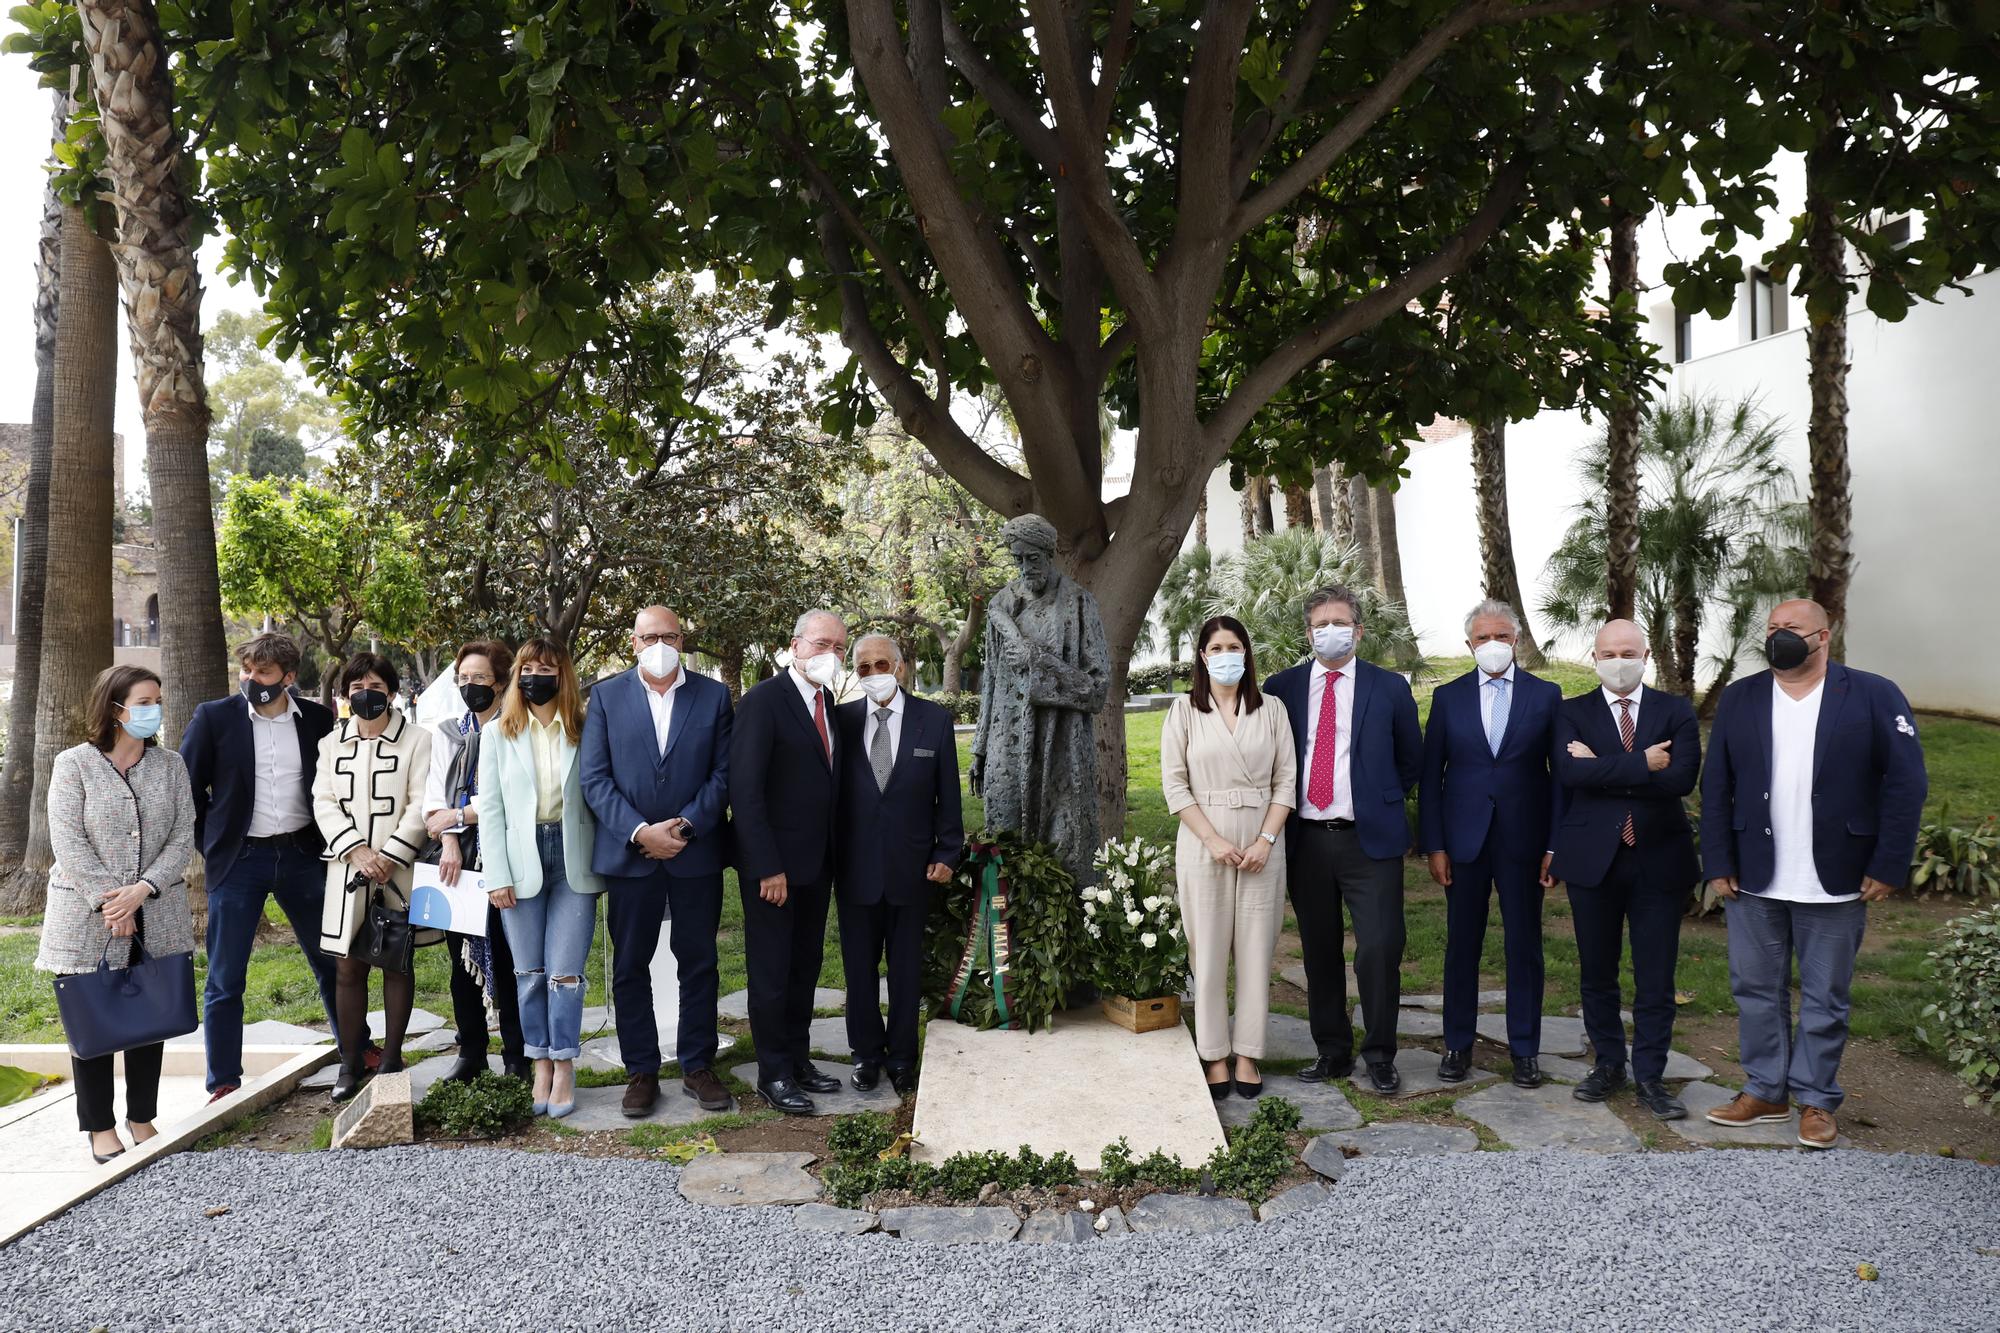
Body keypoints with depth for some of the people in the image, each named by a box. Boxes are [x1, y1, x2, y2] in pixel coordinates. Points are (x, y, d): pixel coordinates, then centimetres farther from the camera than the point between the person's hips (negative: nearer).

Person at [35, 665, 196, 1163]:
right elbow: (69, 843, -9)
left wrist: (141, 890, -14)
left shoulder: (171, 766, 5)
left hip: (157, 920, 3)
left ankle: (142, 1118, 21)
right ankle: (100, 1127, 15)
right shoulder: (74, 765, -3)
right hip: (88, 923, -3)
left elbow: (182, 838, 0)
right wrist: (108, 904, -16)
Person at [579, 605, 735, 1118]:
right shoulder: (606, 696, 3)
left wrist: (685, 825, -13)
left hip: (696, 852, 0)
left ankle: (697, 1066, 20)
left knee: (699, 962, 8)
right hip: (629, 854, 0)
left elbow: (723, 773, 0)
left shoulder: (714, 696, 3)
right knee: (630, 966, 7)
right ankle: (642, 1071, 19)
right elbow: (593, 778, -3)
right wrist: (640, 831, -14)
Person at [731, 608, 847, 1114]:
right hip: (773, 866, -7)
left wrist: (834, 858, 9)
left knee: (805, 967, 15)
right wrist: (767, 867, -21)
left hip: (817, 864, 7)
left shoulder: (827, 702, 10)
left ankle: (798, 1059, 27)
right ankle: (774, 1074, 14)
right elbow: (745, 789, -19)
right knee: (772, 972, 4)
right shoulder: (763, 701, -15)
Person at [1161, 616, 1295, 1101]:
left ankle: (1247, 1055, 13)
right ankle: (1215, 1056, 11)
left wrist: (1265, 841, -8)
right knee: (1208, 952, 2)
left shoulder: (1272, 710, 6)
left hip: (1261, 846, 1)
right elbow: (1174, 783, -1)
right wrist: (1214, 840, -10)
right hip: (1203, 845, -1)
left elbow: (1286, 780, 4)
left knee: (1256, 952, 3)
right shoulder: (1184, 711, 3)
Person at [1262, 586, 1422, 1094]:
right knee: (1320, 953, 10)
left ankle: (1380, 1056, 9)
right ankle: (1332, 1052, 22)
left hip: (1370, 841, -2)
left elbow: (1411, 760, 14)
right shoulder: (1281, 688, 5)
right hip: (1305, 840, 2)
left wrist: (1382, 802, 10)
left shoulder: (1389, 688, 3)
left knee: (1379, 949, -7)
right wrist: (1281, 816, 7)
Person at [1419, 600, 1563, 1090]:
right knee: (1462, 945, 7)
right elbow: (1431, 775, 5)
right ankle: (1458, 1044, 19)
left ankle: (1525, 1049, 17)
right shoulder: (1448, 697, 5)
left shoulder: (1546, 695, 3)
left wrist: (1556, 845, -5)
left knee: (1525, 945, 6)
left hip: (1524, 841, -1)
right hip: (1464, 841, 1)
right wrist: (1433, 844, -2)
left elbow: (1560, 773, 2)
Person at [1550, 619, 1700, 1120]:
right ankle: (1608, 1064, 25)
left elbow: (1681, 778, -13)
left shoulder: (1676, 711, 4)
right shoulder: (1572, 712, 3)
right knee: (1597, 973, 11)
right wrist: (1642, 765, -18)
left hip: (1659, 860, 0)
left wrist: (1603, 767, -13)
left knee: (1656, 978, 3)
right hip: (1593, 858, 1)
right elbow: (1570, 771, -16)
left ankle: (1649, 1077, 13)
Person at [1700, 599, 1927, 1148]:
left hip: (1835, 883, -2)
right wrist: (1718, 866, -2)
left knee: (1825, 999, 8)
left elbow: (1906, 783, -5)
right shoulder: (1739, 698, 5)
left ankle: (1816, 1100, 20)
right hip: (1752, 880, 3)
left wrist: (1888, 867, -10)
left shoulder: (1874, 696, -3)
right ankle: (1765, 1091, 22)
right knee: (1756, 991, 9)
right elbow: (1716, 787, 4)